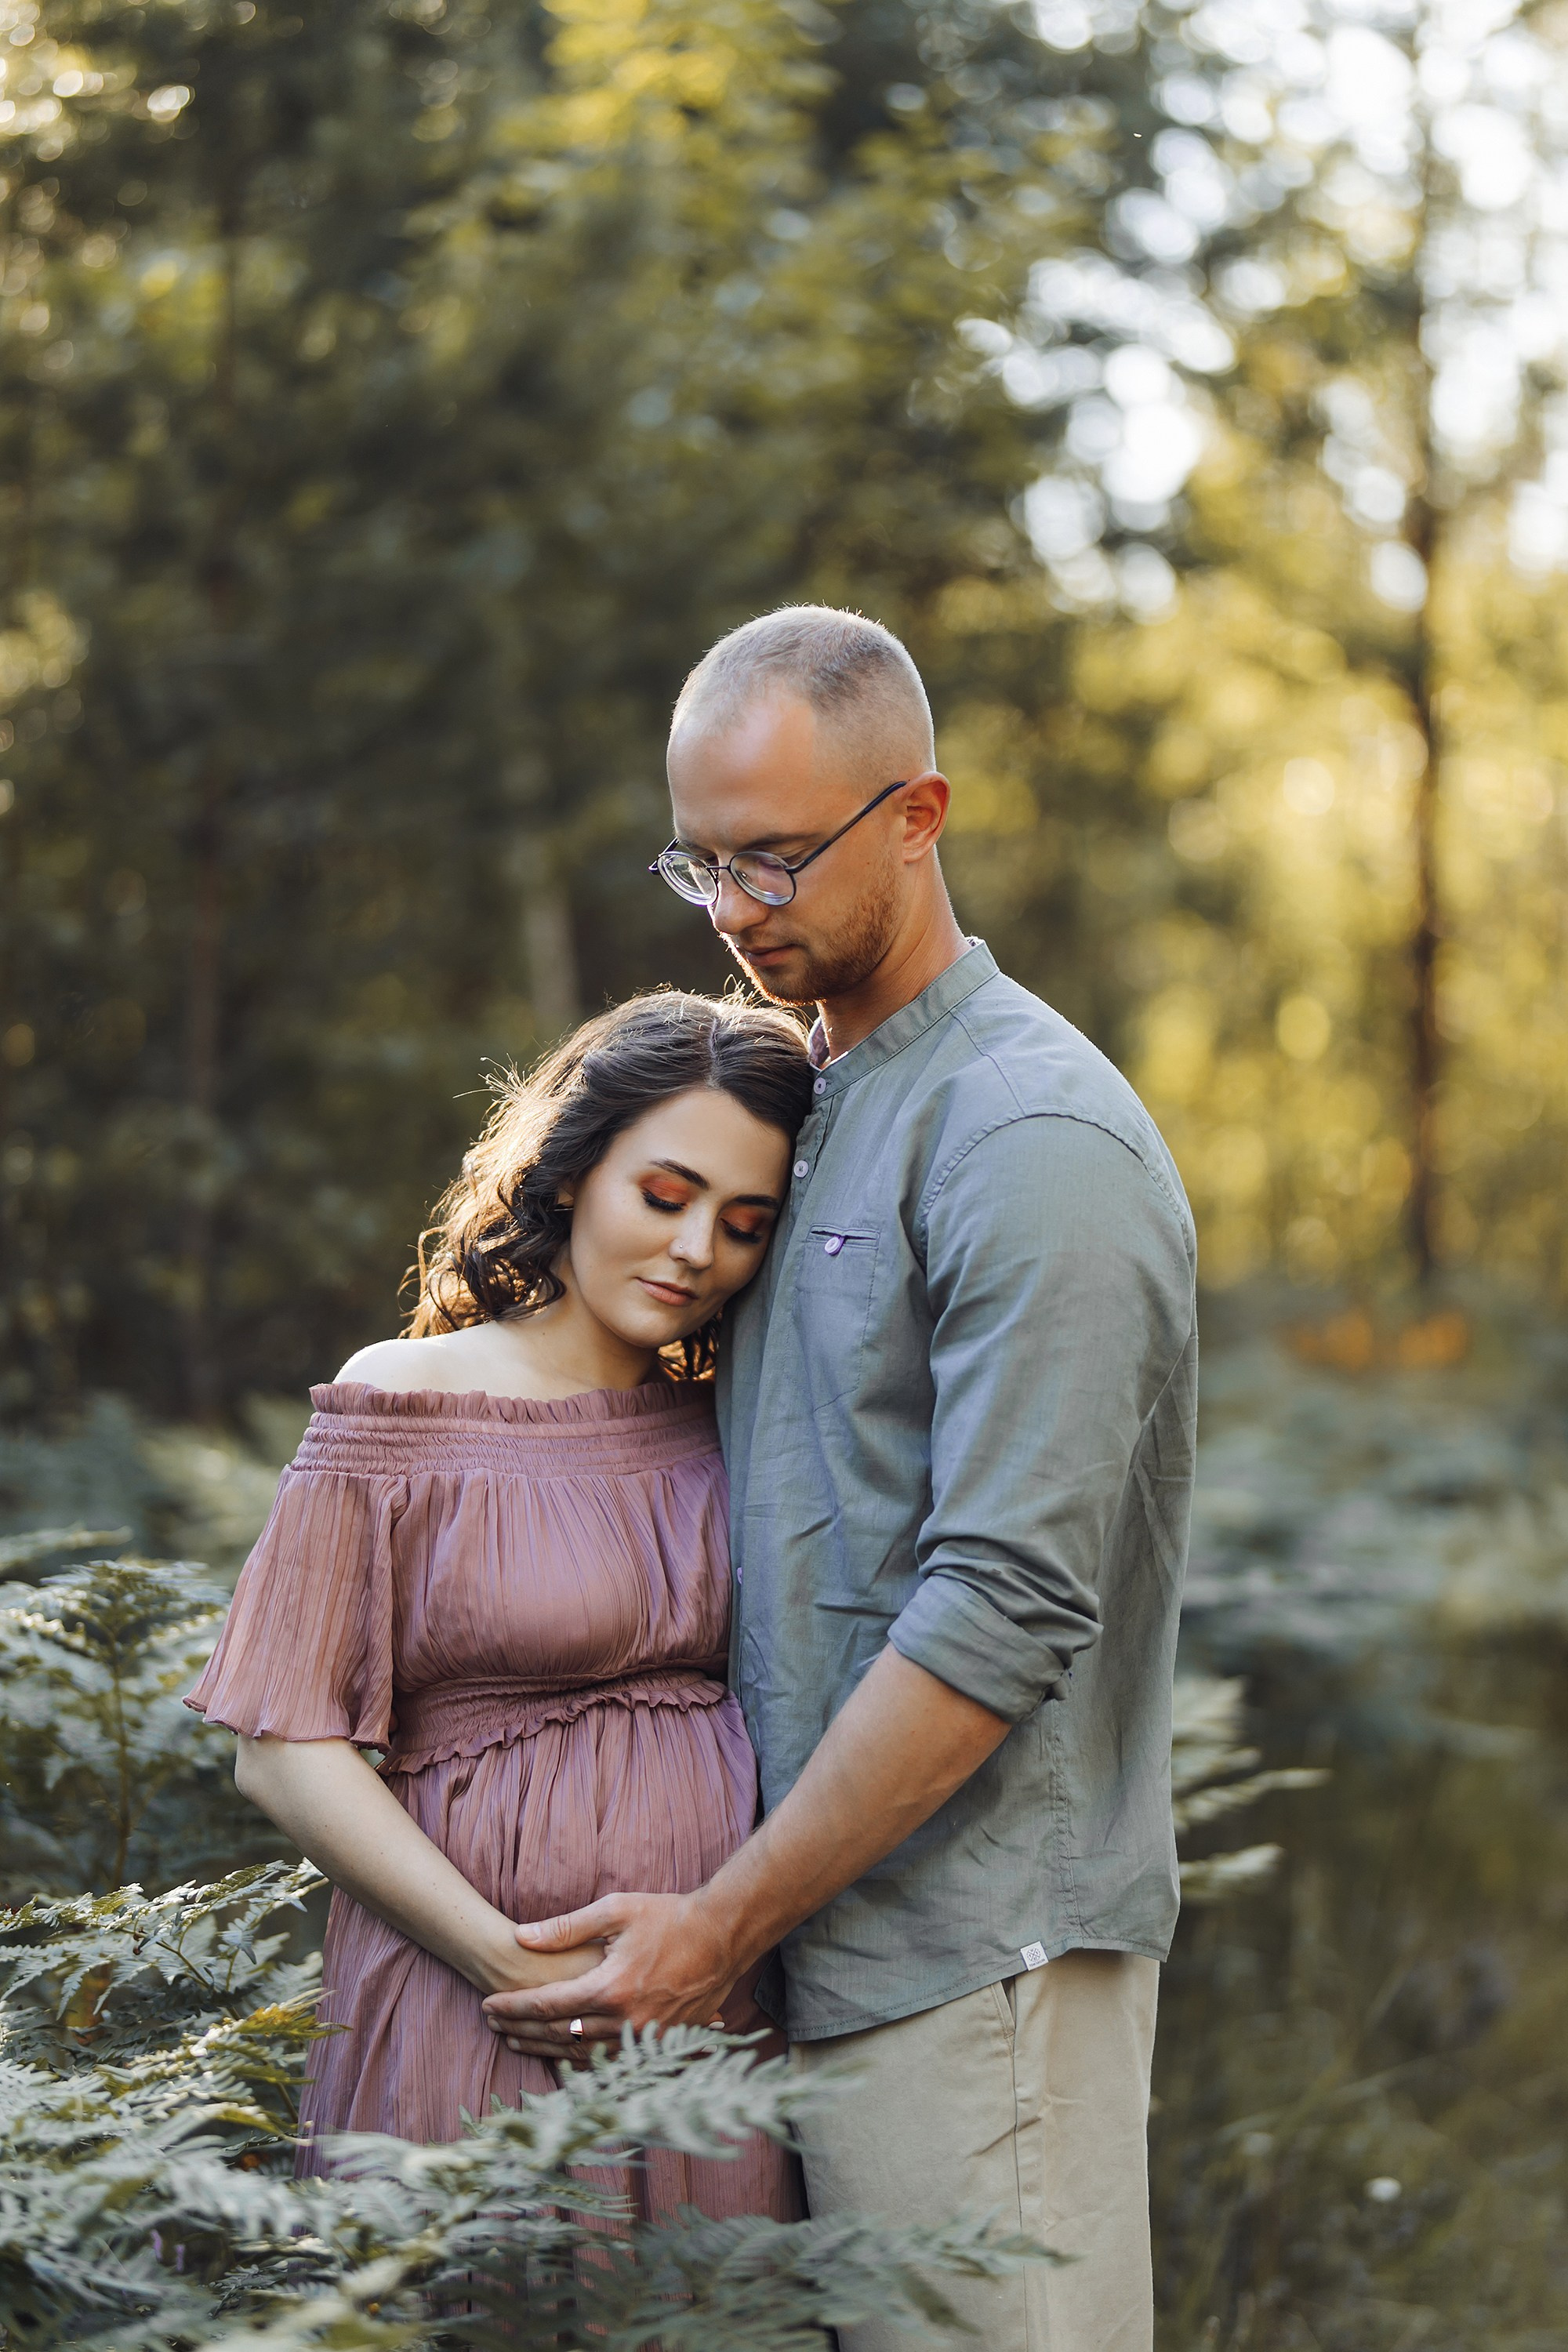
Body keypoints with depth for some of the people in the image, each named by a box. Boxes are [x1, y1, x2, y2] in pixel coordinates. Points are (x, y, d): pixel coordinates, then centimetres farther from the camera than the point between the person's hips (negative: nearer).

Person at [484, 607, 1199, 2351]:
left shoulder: (1032, 1136, -12)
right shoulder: (803, 1104, 17)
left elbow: (1002, 1612, -19)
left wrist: (724, 1920, -16)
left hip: (975, 1955, -8)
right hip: (822, 1945, 8)